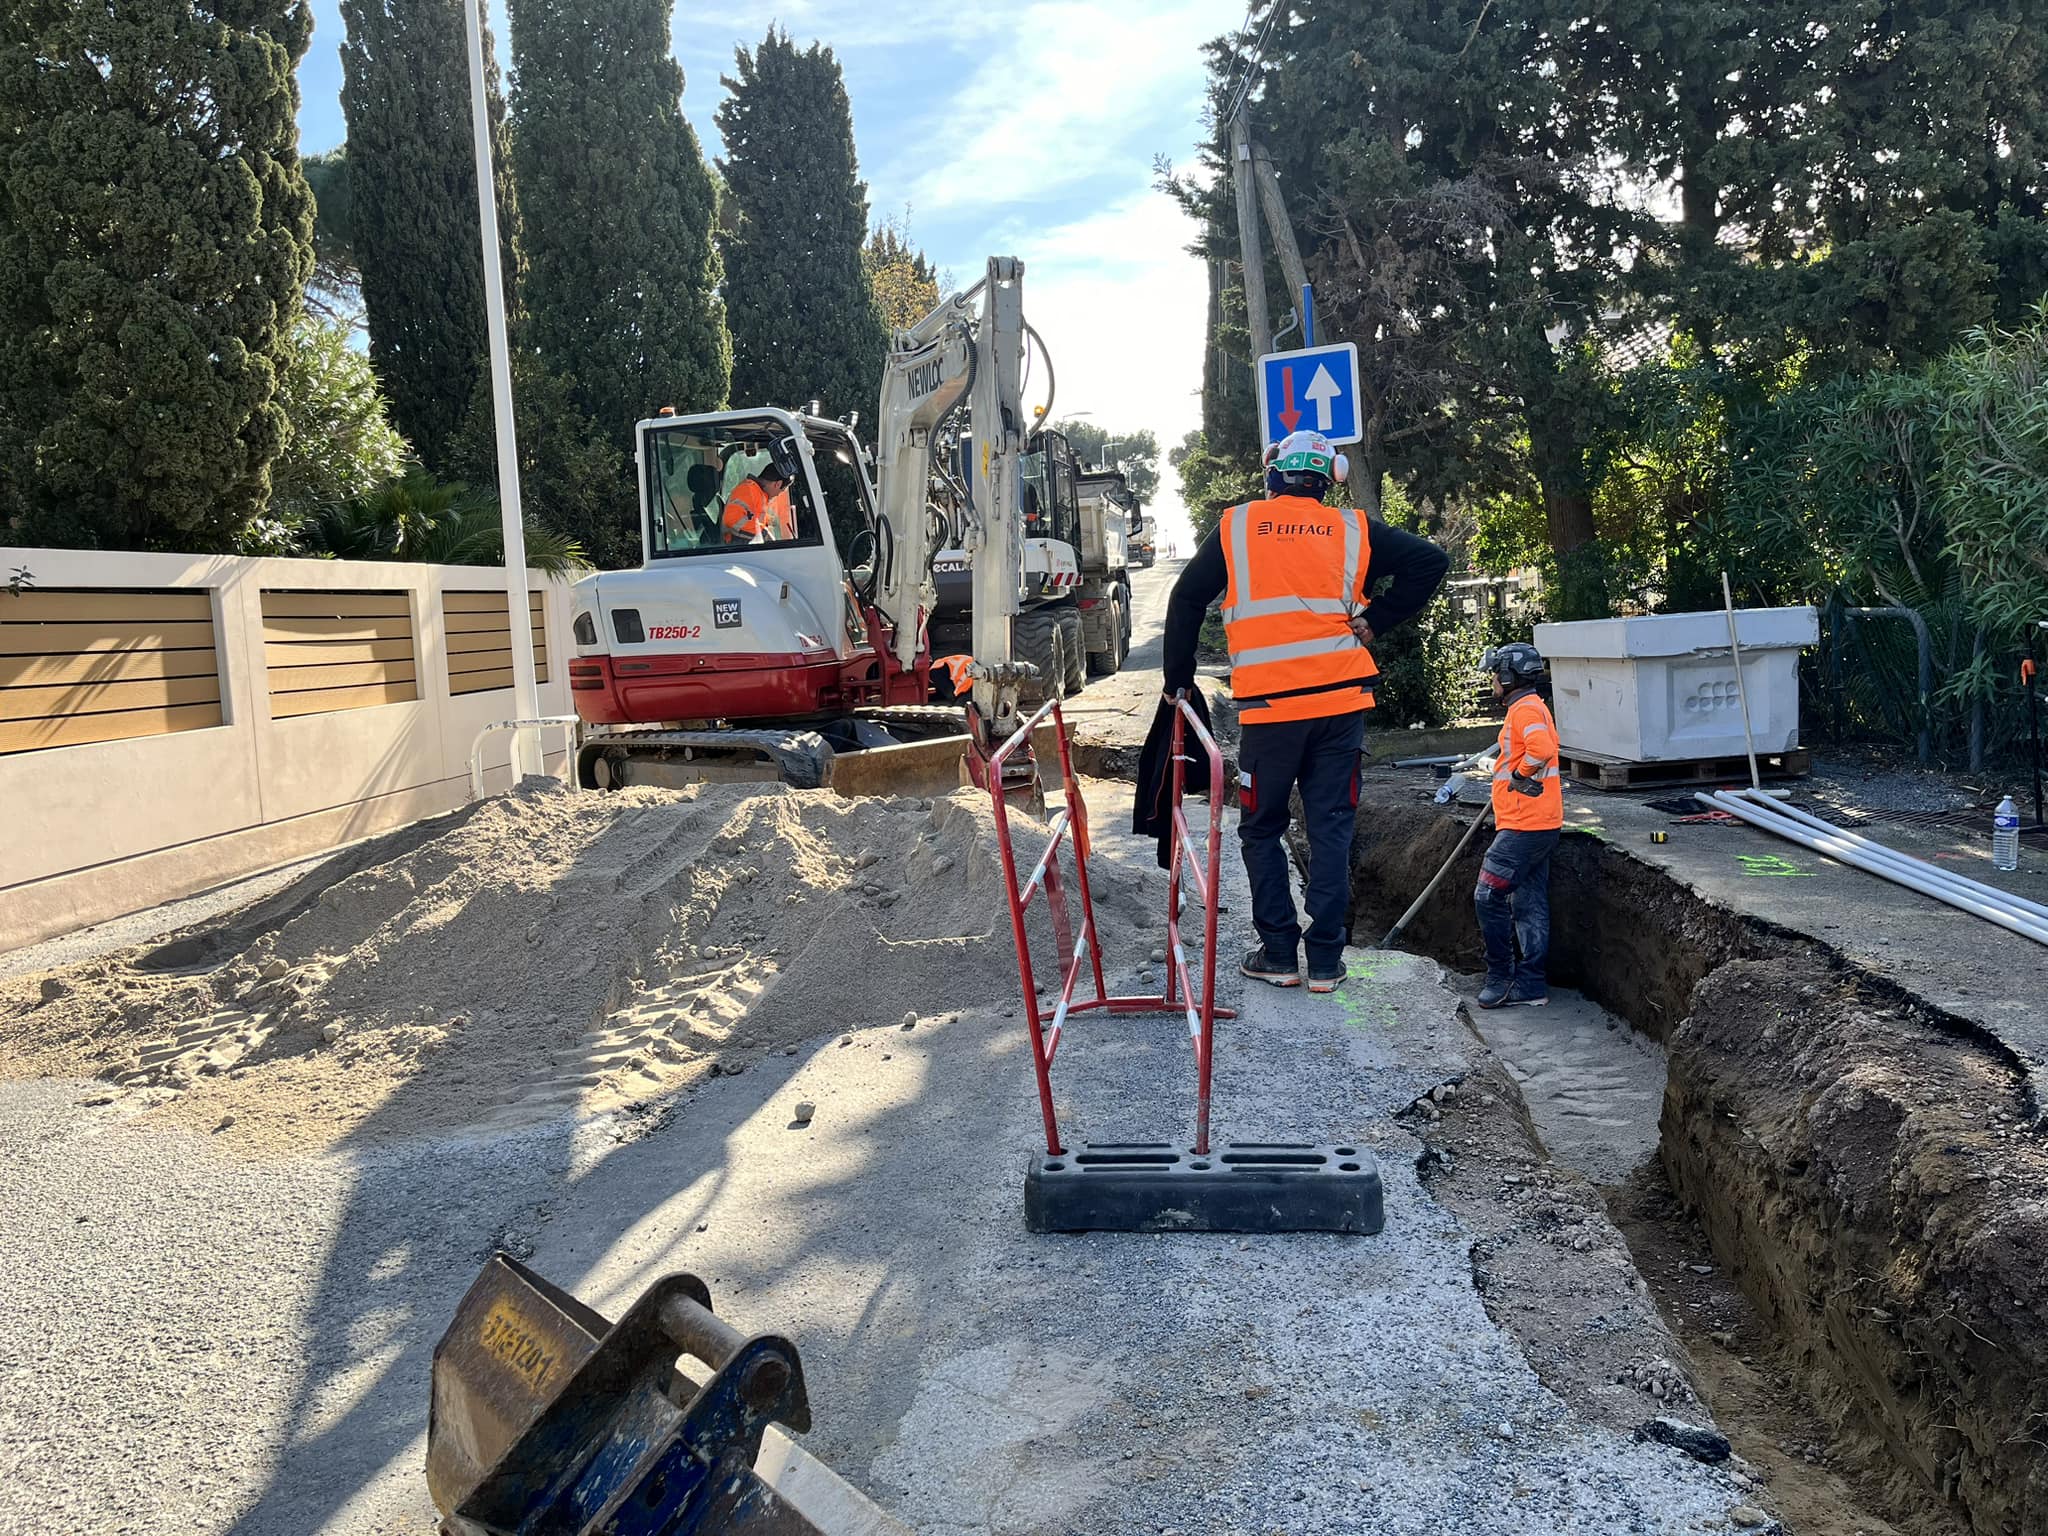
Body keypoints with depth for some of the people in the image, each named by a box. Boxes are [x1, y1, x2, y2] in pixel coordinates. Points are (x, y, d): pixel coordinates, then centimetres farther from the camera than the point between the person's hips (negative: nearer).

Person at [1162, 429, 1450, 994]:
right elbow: (1431, 561, 2)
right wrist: (1374, 620, 3)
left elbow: (1186, 599, 5)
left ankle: (1278, 953, 12)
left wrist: (1178, 679, 14)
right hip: (1341, 701, 1)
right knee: (1330, 829, 8)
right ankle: (1326, 961, 9)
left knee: (1261, 830, 12)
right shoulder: (1352, 529, 7)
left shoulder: (1236, 526, 5)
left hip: (1268, 708, -1)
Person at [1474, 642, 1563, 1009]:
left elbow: (1541, 749, -31)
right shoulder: (1530, 707, 20)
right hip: (1537, 826, 11)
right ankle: (1531, 985, 14)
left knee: (1489, 896, -7)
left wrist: (1522, 776, -16)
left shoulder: (1526, 709, -13)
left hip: (1525, 827, -11)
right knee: (1529, 905, 10)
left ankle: (1501, 978, 0)